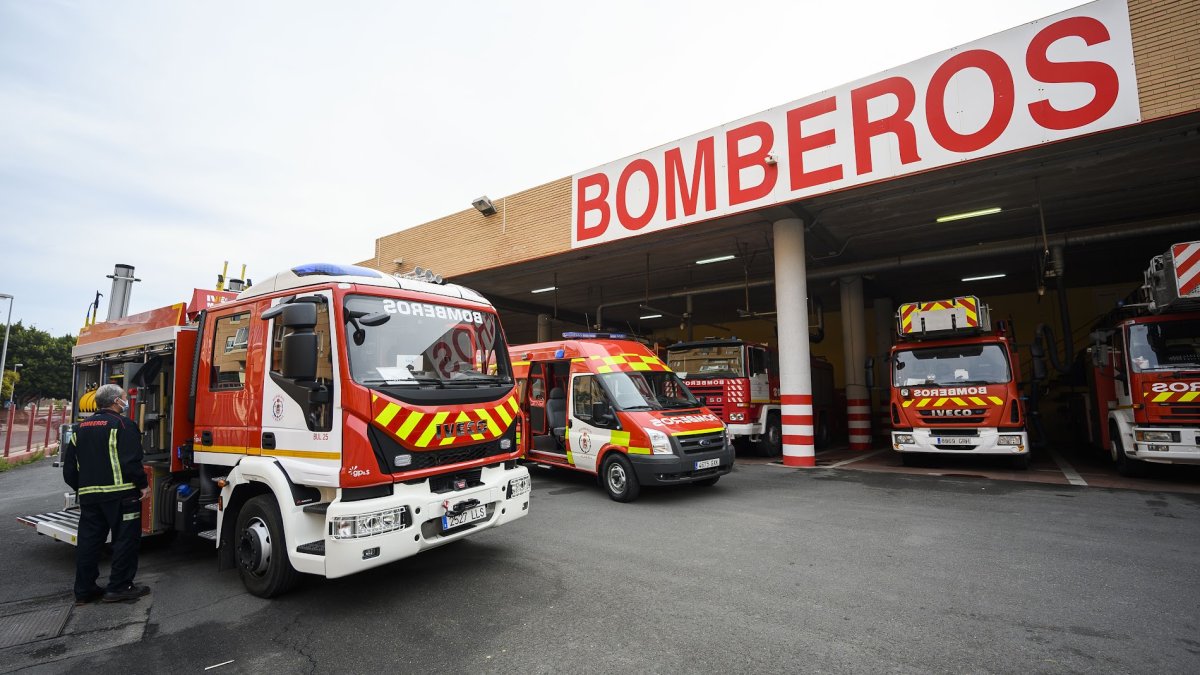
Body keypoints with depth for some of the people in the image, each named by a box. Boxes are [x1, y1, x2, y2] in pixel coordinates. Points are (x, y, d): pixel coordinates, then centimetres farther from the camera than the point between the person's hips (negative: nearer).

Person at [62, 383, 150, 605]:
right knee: (125, 539, 1)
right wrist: (143, 484, -7)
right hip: (120, 493, -8)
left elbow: (70, 467, 18)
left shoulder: (81, 428, 14)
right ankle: (119, 587, 5)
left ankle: (83, 590, 18)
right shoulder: (122, 425, -11)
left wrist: (82, 487, 27)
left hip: (88, 495, 8)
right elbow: (131, 461, -18)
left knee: (88, 541, 13)